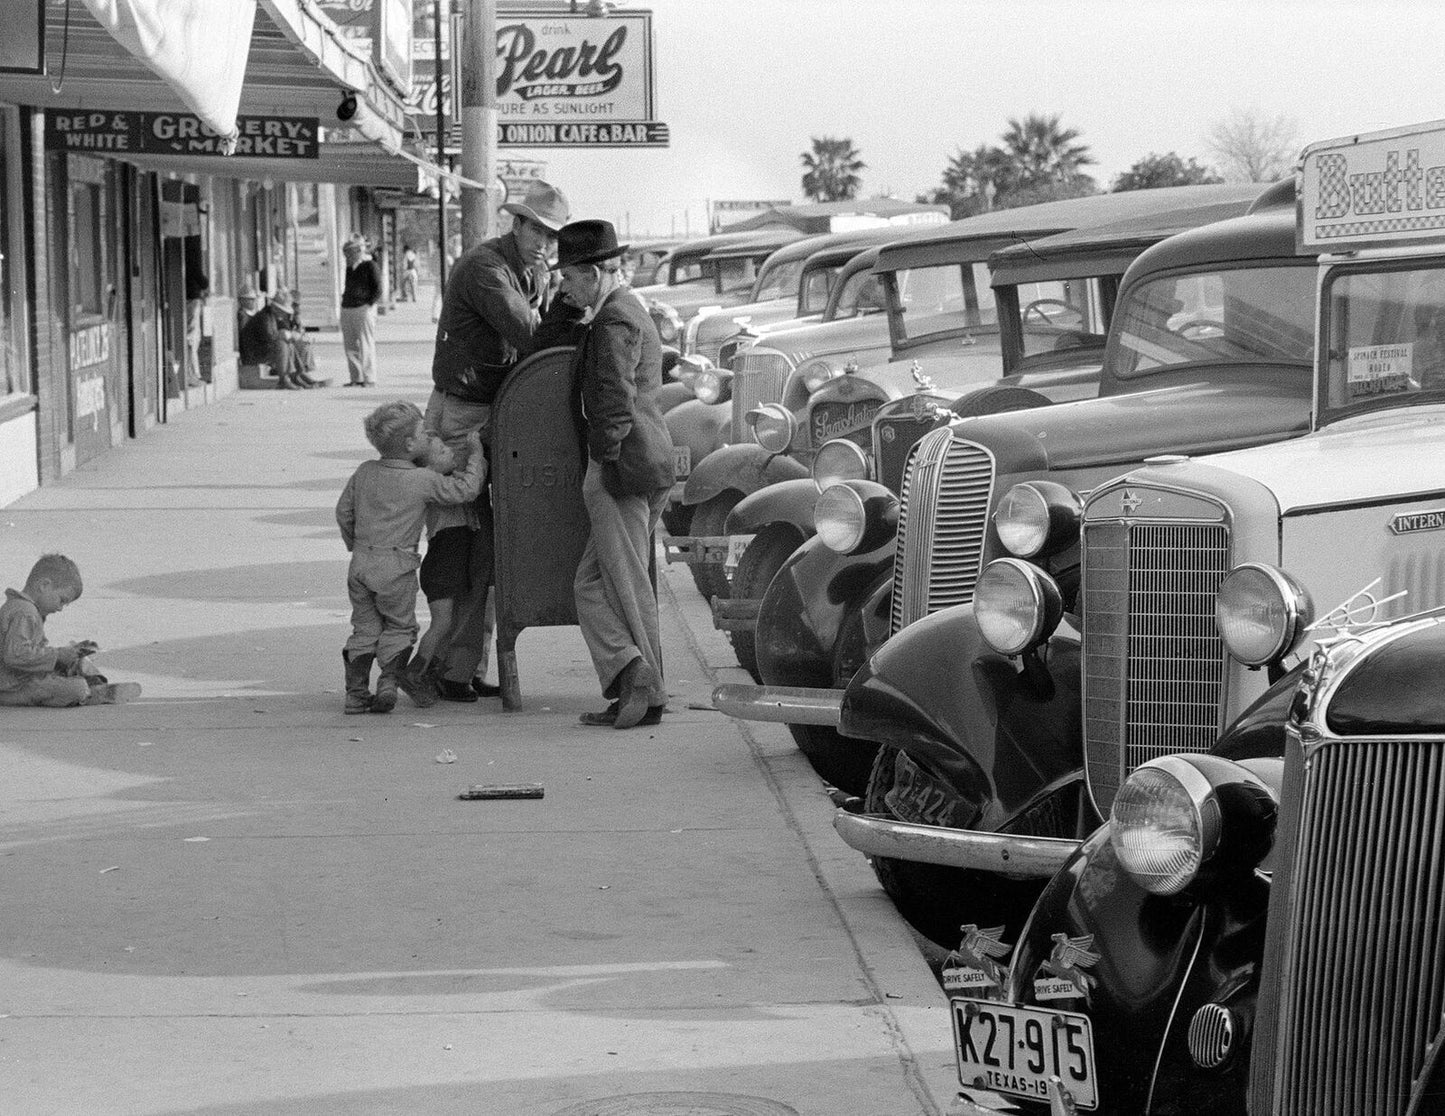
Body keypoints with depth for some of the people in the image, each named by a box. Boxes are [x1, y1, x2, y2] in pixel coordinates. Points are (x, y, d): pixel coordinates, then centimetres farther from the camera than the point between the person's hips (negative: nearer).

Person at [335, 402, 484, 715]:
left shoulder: (364, 472, 4)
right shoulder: (423, 481, -11)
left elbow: (344, 511, 11)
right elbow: (464, 490, -5)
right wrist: (475, 457, 8)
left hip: (361, 562, 4)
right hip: (396, 568, -4)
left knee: (364, 628, 13)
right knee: (399, 627, 13)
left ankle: (356, 692, 9)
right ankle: (389, 680, -4)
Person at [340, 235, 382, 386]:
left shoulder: (370, 266, -4)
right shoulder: (350, 268, 18)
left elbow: (378, 290, -7)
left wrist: (368, 305, -14)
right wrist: (344, 299, 14)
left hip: (363, 310, -7)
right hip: (347, 310, 7)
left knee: (366, 345, -7)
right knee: (349, 345, 5)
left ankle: (369, 379, -5)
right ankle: (356, 378, 11)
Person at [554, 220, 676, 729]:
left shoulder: (613, 321, -12)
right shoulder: (631, 313, 21)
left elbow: (616, 404, -18)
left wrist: (605, 466, -16)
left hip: (622, 461, -10)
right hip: (649, 459, 10)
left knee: (627, 586, -5)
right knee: (592, 584, 8)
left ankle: (644, 691, -4)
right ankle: (631, 682, 1)